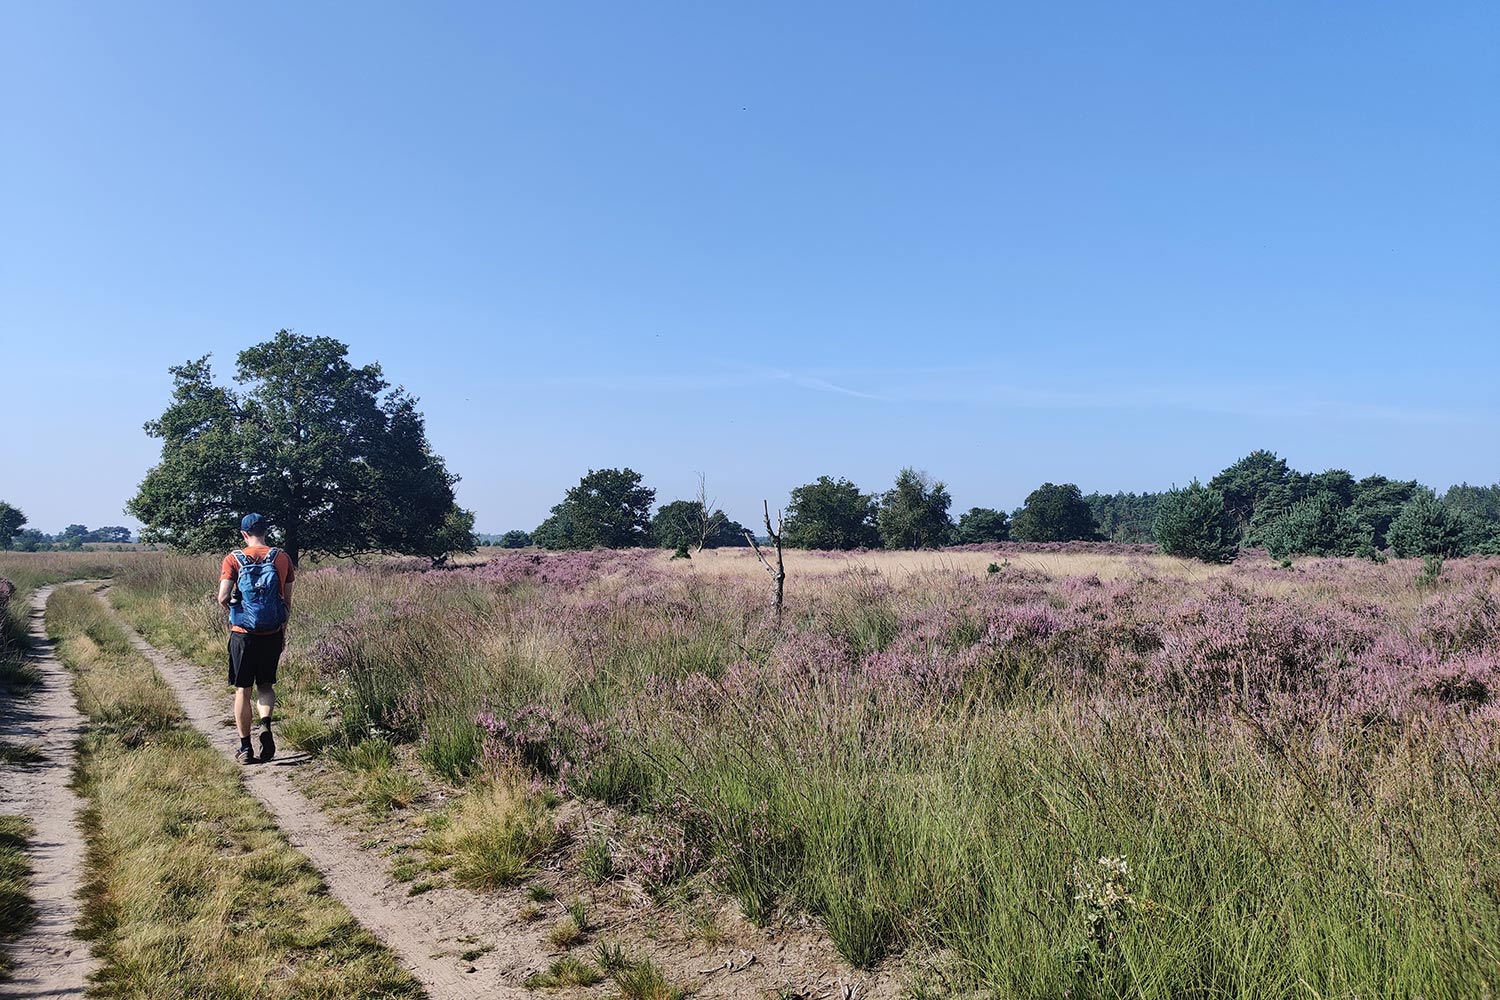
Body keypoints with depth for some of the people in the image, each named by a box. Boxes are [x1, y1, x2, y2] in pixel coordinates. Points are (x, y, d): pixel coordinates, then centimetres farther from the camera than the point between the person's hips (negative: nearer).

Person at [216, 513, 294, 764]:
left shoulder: (234, 559, -5)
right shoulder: (281, 558, 2)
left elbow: (223, 598, -14)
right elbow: (287, 601, 5)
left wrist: (233, 606, 10)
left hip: (243, 633, -2)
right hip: (273, 633, 2)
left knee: (243, 689, 10)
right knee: (266, 685, 17)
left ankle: (245, 748, 12)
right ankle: (266, 724, -9)